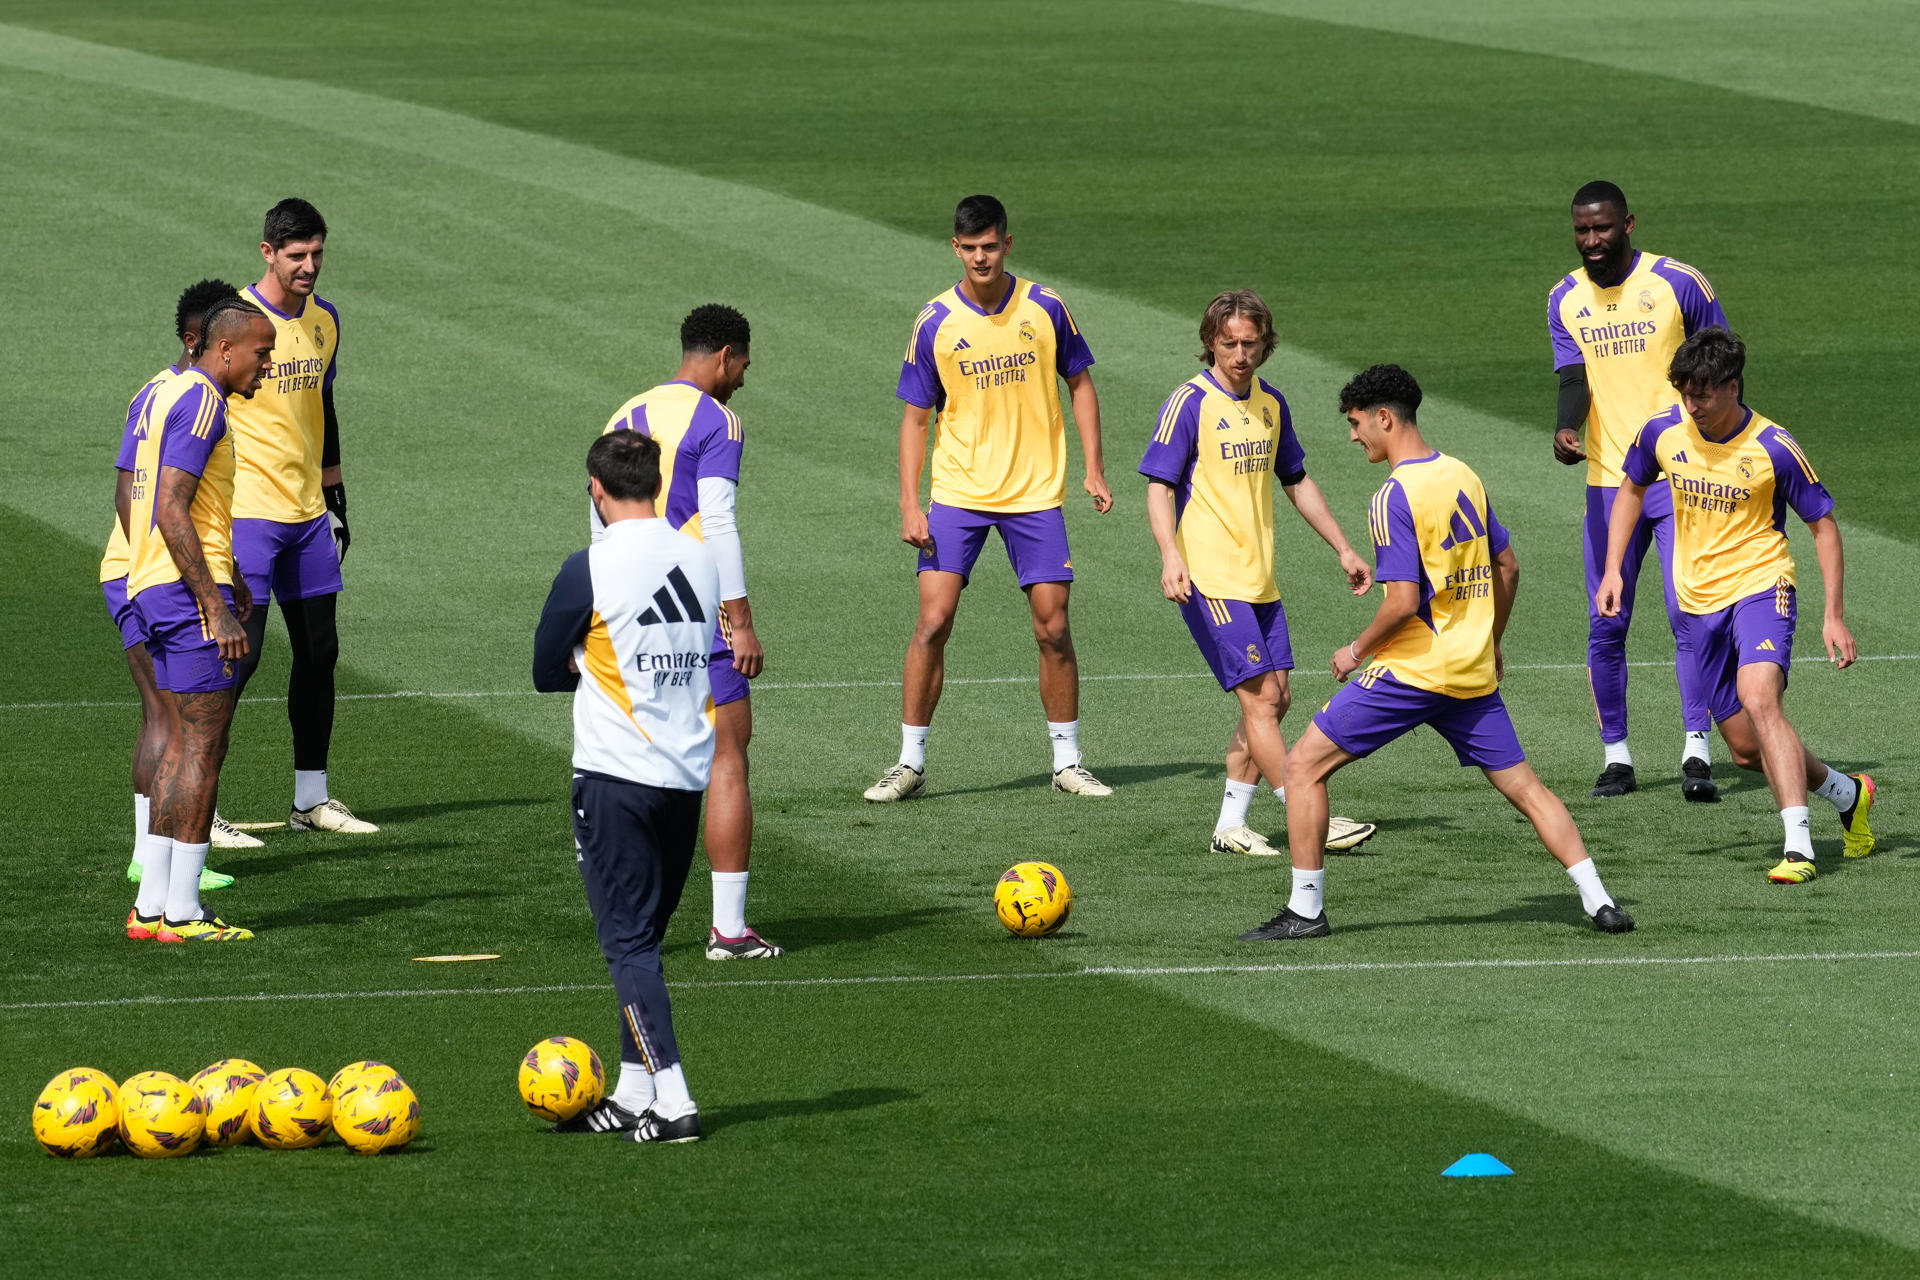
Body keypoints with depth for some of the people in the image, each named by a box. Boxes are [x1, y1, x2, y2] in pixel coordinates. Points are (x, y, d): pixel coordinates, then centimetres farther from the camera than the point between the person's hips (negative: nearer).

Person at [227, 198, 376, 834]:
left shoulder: (324, 320, 10)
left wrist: (335, 500, 20)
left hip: (308, 516, 7)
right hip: (247, 512, -7)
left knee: (319, 651, 9)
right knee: (240, 652, -11)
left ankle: (311, 799, 18)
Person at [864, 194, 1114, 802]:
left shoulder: (1044, 308, -2)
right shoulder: (935, 322, -4)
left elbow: (1080, 384, 10)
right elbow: (915, 416, 1)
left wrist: (1094, 470, 1)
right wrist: (909, 505, -8)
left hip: (1036, 495, 1)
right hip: (957, 495, -1)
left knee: (1053, 627, 0)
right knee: (933, 621, -9)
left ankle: (1067, 761, 14)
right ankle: (910, 763, 0)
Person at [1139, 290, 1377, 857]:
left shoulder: (1270, 403, 11)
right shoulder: (1191, 402, -10)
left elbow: (1296, 481, 23)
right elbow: (1159, 487, -13)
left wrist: (1343, 549, 23)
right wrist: (1171, 555, -28)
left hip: (1258, 578, 8)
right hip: (1210, 578, -8)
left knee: (1275, 698, 6)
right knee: (1260, 697, -10)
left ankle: (1231, 825, 14)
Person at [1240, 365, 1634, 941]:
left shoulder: (1395, 496, -15)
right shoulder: (1463, 477, 8)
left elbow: (1405, 601, -21)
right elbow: (1507, 565, 16)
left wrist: (1358, 650, -5)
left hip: (1413, 667, -7)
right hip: (1473, 671, 7)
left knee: (1304, 764, 1)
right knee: (1523, 786, 12)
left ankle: (1306, 909, 0)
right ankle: (1599, 901, 4)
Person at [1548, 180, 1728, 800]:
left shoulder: (1679, 283, -4)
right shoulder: (1565, 300, 6)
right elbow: (1574, 376, -3)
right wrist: (1567, 429, -25)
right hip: (1607, 481, 3)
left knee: (1689, 614, -13)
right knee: (1606, 626, 3)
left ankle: (1696, 750, -12)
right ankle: (1616, 755, 13)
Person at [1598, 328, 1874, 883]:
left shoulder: (1774, 448, -14)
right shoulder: (1663, 432, -3)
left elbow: (1823, 525, -4)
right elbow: (1632, 489, 18)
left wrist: (1834, 616, -9)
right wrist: (1613, 570, 8)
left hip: (1760, 586, -5)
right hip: (1701, 603, 5)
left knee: (1759, 697, -32)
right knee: (1746, 748, 7)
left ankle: (1799, 847, -36)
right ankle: (1847, 793, 35)